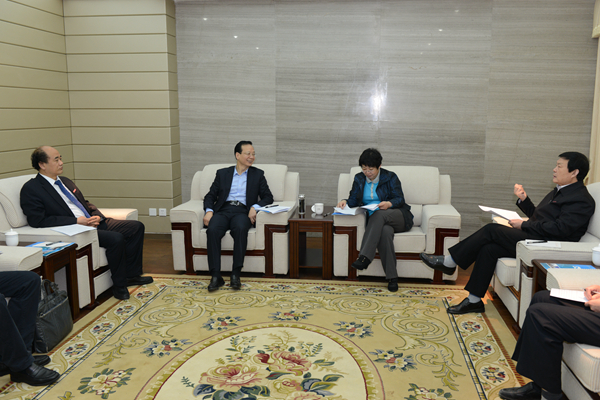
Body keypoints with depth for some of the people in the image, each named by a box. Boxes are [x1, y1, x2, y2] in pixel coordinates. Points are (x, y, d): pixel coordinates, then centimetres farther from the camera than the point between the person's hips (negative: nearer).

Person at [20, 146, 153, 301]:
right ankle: (119, 285, -12)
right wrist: (76, 221, -19)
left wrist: (97, 216, 2)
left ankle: (131, 275, 7)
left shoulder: (66, 182, 20)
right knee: (116, 238, -30)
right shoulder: (31, 189, -6)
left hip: (93, 223, 9)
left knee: (137, 227, -1)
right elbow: (38, 220, -16)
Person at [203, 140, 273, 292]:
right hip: (223, 210, 1)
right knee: (212, 230, -32)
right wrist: (208, 210, -6)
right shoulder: (222, 173, 19)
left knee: (240, 229, -37)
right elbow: (210, 196, 15)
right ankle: (216, 276, -29)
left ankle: (236, 274, -31)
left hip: (242, 211, -1)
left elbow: (268, 197, 8)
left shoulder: (258, 174, 17)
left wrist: (255, 207, -12)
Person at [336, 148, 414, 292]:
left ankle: (364, 257, -46)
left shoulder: (390, 177, 4)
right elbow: (354, 200, 13)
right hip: (376, 220, 2)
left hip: (399, 217, -1)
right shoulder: (359, 179, 14)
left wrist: (389, 204, -24)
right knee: (384, 231, -36)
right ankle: (392, 277, -37)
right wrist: (345, 202, -10)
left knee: (379, 214, -37)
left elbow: (400, 199, -3)